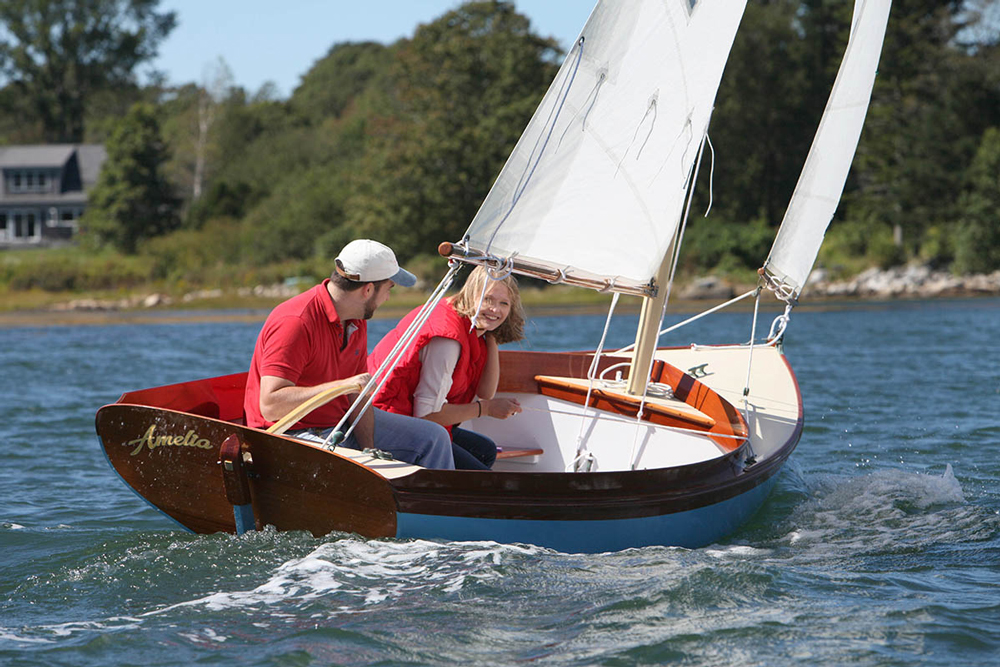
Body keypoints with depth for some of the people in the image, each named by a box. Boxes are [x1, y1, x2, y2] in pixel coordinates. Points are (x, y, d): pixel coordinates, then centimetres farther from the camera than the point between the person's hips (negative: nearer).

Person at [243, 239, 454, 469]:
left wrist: (369, 450, -11)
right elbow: (270, 405, -31)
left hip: (341, 423, 9)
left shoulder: (357, 321, 4)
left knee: (434, 437, 8)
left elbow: (357, 397, 5)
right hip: (293, 433, -9)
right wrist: (340, 385, -36)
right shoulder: (294, 323, -25)